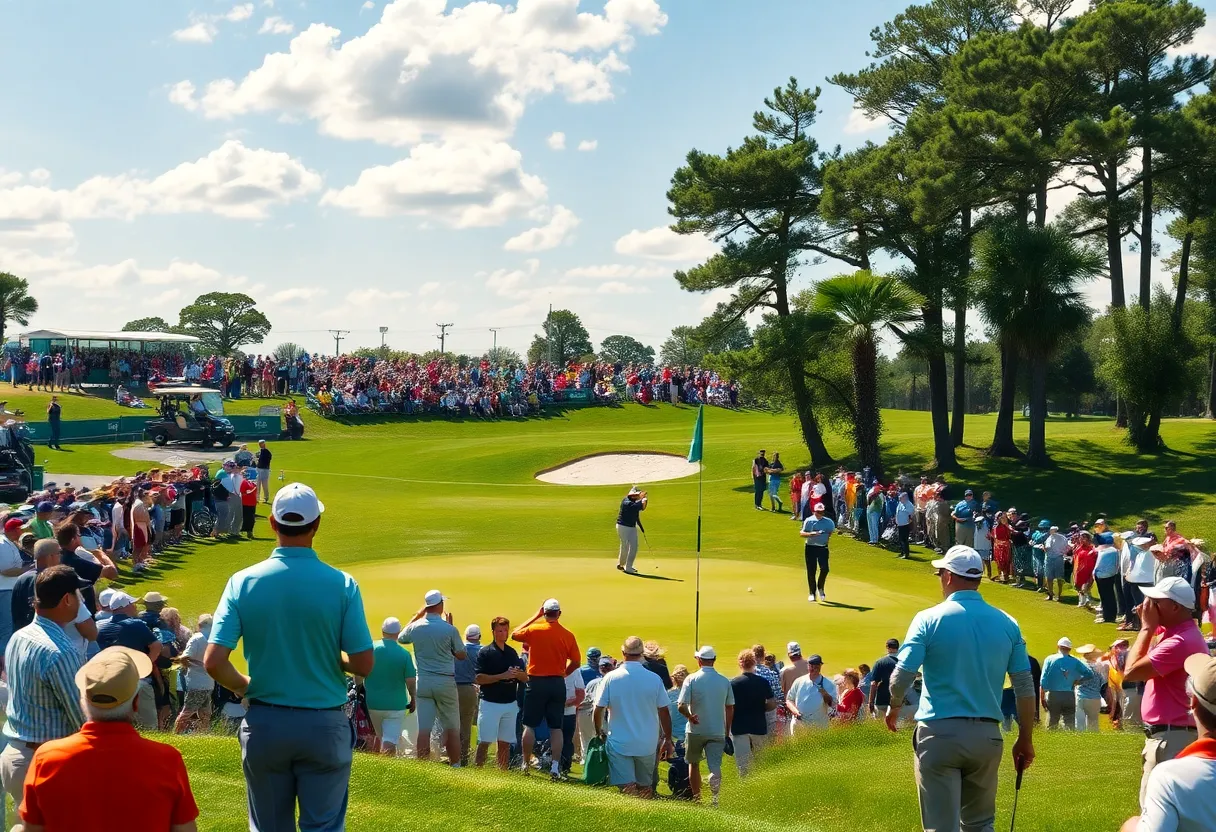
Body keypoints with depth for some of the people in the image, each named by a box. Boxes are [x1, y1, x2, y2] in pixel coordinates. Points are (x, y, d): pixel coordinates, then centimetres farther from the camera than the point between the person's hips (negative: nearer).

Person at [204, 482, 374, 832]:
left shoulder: (243, 582, -7)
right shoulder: (342, 585, -11)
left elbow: (213, 662, -10)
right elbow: (364, 664, -10)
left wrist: (245, 686, 9)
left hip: (264, 724, 2)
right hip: (324, 724, -2)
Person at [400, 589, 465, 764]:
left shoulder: (415, 627, -2)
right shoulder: (449, 629, -11)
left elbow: (401, 638, 21)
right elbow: (461, 654, 0)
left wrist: (416, 616, 21)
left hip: (423, 681, 2)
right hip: (445, 682, -2)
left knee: (424, 729, 2)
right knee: (452, 728, 7)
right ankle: (455, 766, 7)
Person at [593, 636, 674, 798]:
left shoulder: (610, 678, -8)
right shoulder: (654, 679, -5)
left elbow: (598, 710, -5)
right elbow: (664, 712, 0)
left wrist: (599, 732, 14)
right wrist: (668, 740, 12)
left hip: (619, 742, -2)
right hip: (647, 743, 2)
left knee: (626, 786, -6)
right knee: (644, 786, 16)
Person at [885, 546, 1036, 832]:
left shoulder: (929, 619, -6)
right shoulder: (1007, 624, 4)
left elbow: (903, 675, -11)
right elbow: (1025, 686, 4)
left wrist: (894, 707, 10)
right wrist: (1026, 740, 13)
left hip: (939, 733, -3)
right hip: (987, 735, 3)